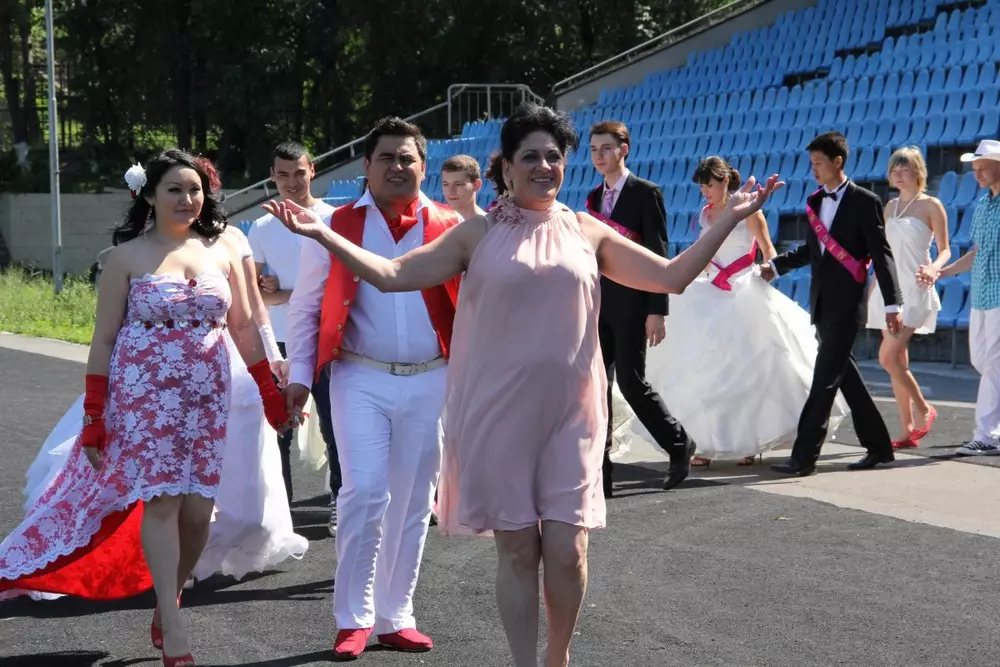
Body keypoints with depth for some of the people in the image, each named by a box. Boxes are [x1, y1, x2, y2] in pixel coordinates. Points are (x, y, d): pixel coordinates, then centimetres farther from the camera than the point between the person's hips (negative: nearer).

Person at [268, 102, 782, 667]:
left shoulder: (587, 233, 8)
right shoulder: (479, 234, 3)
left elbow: (671, 277, 8)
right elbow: (394, 274, -1)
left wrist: (730, 218, 3)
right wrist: (324, 234, -9)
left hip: (569, 411, 1)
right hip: (500, 412, -1)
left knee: (566, 548, -1)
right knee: (517, 549, 4)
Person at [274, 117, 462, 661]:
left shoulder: (449, 228, 4)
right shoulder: (336, 227, 3)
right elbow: (306, 306, 5)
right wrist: (299, 374, 0)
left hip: (429, 381, 2)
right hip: (361, 379, -2)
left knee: (413, 503, 8)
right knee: (365, 494, -9)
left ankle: (395, 617, 20)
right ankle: (353, 619, 3)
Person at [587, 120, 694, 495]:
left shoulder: (645, 193, -7)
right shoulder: (594, 197, 14)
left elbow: (658, 254, -11)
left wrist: (657, 311, -16)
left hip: (631, 304, -7)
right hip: (597, 303, 7)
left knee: (631, 382, -6)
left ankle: (679, 444, 16)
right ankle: (600, 473, 6)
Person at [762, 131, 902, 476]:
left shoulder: (865, 202, -7)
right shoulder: (815, 201, 12)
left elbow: (882, 255, -9)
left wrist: (893, 304, -12)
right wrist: (776, 265, 16)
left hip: (846, 302, -7)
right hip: (821, 302, 7)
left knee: (826, 377, -10)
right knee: (843, 373, 12)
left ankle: (804, 456, -12)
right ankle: (878, 446, 24)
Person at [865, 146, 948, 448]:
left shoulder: (931, 206, -3)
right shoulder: (890, 206, 14)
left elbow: (944, 250, -3)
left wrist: (933, 269, -23)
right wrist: (872, 289, 16)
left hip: (914, 290, -6)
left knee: (888, 357, -17)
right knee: (897, 360, 5)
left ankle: (924, 410, 3)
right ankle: (907, 431, 10)